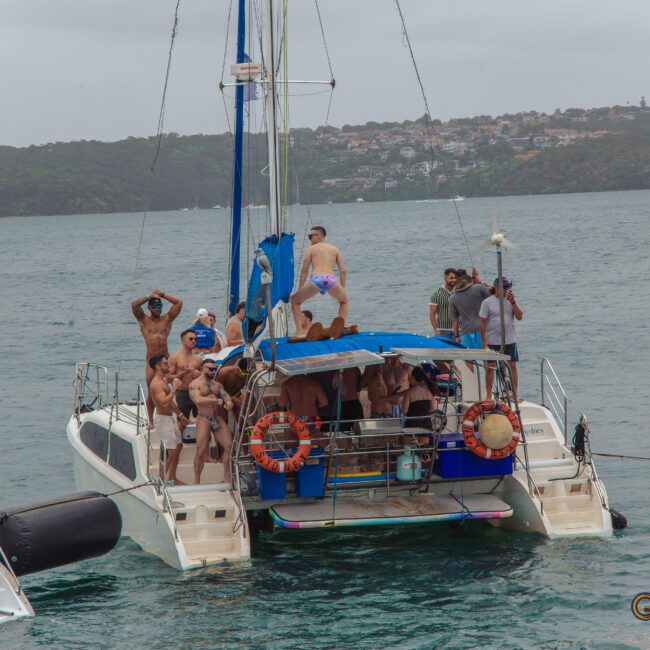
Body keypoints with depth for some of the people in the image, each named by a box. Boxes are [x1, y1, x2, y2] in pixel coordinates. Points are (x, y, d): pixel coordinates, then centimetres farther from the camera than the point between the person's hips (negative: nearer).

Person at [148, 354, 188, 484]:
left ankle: (172, 478, 24)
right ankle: (167, 479, -3)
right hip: (162, 419, -11)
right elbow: (164, 403, -33)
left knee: (178, 446, 17)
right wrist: (173, 389, -27)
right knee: (172, 451, -9)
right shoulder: (156, 384, -21)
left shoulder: (163, 380, 13)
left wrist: (179, 414, 26)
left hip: (170, 418, 11)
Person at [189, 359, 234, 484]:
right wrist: (216, 401, -23)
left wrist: (228, 401, -20)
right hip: (204, 419, -6)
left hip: (218, 419, 6)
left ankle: (227, 478, 5)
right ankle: (196, 481, -1)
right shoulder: (195, 384, -1)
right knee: (201, 451, -10)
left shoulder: (217, 384, 19)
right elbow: (198, 399, -18)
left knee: (229, 446, -3)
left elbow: (225, 394, 4)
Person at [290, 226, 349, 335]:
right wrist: (342, 289, 25)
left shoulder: (311, 249, 19)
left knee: (295, 301, 20)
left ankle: (299, 330, 3)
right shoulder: (335, 249, 26)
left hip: (316, 280, -2)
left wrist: (299, 290, 18)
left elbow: (304, 270, 14)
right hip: (331, 280, 2)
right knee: (344, 301, 33)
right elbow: (343, 271, 19)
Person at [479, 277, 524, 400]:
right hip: (492, 342, -3)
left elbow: (519, 317, -3)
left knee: (512, 367, 2)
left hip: (510, 341, 3)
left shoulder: (510, 301, 7)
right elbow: (483, 323, -4)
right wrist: (483, 341, -9)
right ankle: (489, 396, 12)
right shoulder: (487, 302, -3)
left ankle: (515, 395, 8)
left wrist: (513, 302, -13)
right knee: (490, 368, 3)